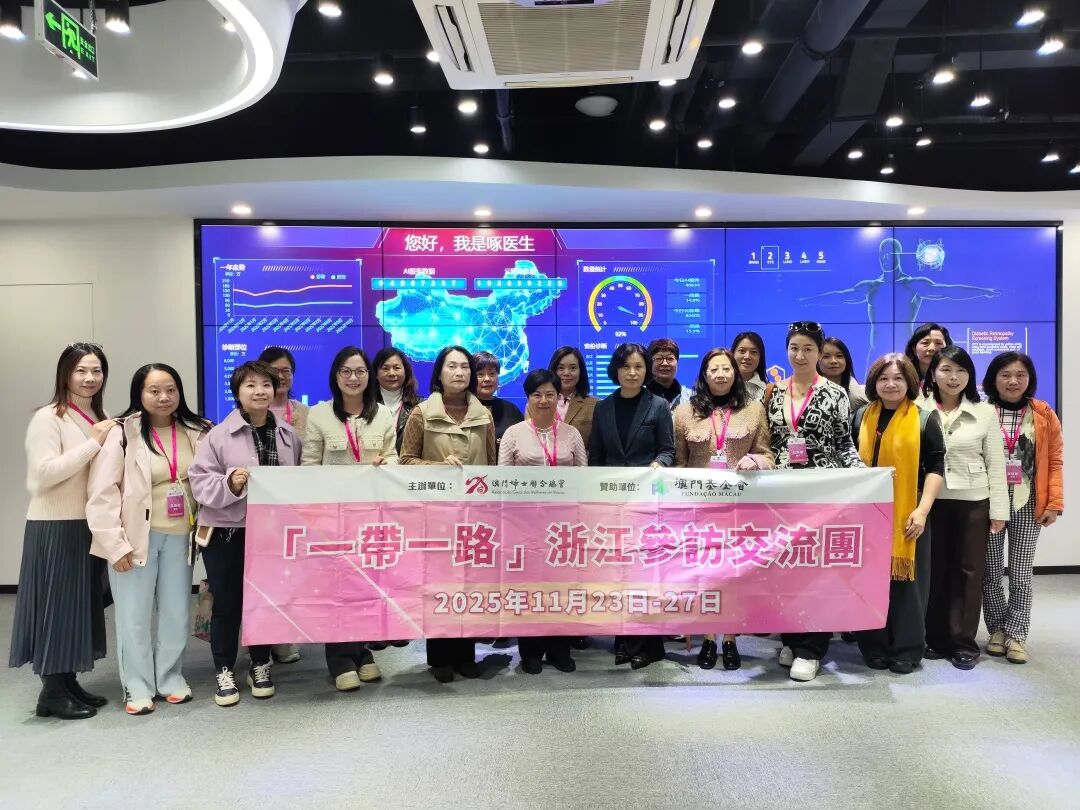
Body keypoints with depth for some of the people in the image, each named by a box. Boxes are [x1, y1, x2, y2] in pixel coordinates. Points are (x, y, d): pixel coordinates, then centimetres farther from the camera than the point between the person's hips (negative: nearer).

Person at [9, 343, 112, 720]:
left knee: (80, 605, 13)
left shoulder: (101, 420, 11)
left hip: (90, 525, 7)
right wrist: (94, 443, -18)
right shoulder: (48, 418, -10)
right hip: (55, 527, -7)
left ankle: (69, 682, 24)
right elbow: (45, 472, -21)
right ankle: (52, 692, 12)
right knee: (56, 605, 1)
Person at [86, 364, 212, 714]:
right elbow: (101, 493, -11)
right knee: (134, 616, 5)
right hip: (136, 537, -3)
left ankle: (171, 678, 29)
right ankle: (138, 687, 21)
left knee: (177, 612, 11)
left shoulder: (196, 432, 2)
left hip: (178, 536, 4)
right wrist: (115, 544, -14)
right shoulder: (122, 432, -10)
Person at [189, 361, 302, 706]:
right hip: (226, 533, -3)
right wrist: (230, 484, -28)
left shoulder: (288, 435, 6)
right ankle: (224, 672, 23)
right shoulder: (218, 434, -7)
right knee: (227, 604, 7)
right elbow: (200, 482, -12)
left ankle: (260, 666, 31)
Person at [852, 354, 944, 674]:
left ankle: (907, 649, 16)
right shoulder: (861, 417, 8)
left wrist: (922, 510, -13)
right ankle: (874, 647, 17)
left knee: (906, 579, 3)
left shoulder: (924, 419, 1)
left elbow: (936, 467, -3)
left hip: (907, 514, -2)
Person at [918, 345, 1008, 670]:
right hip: (932, 501, 0)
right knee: (934, 569, 7)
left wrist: (999, 510, -1)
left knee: (968, 570, 6)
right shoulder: (920, 410, -1)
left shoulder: (985, 413, 2)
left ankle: (963, 642, 14)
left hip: (973, 501, 0)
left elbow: (996, 464, 2)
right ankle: (935, 638, 18)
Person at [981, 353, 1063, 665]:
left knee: (1020, 573, 3)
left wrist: (1054, 502, -3)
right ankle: (997, 630, 20)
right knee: (991, 571, 6)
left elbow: (1054, 462, 4)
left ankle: (1015, 634, 12)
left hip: (1027, 503, 1)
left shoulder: (1044, 415, 4)